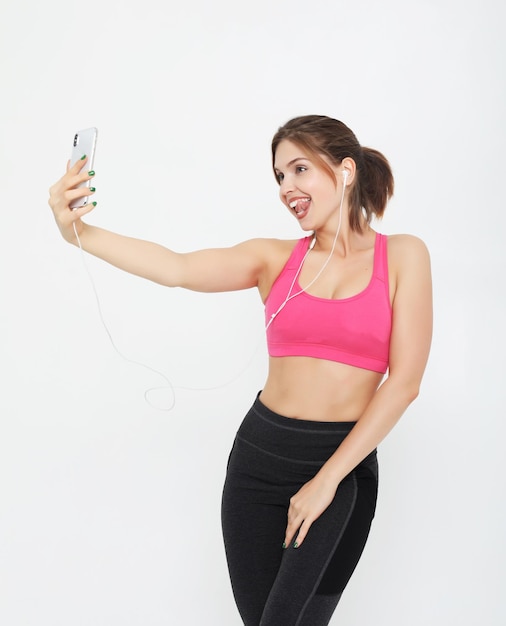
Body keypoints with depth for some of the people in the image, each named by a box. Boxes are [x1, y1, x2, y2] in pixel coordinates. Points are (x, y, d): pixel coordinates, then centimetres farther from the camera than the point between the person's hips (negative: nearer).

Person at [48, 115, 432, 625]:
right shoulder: (276, 258, 3)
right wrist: (79, 233, -28)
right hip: (261, 454, 2)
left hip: (346, 460, -2)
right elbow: (176, 268, -12)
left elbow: (404, 381, -8)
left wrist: (327, 479, -11)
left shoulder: (401, 256, -2)